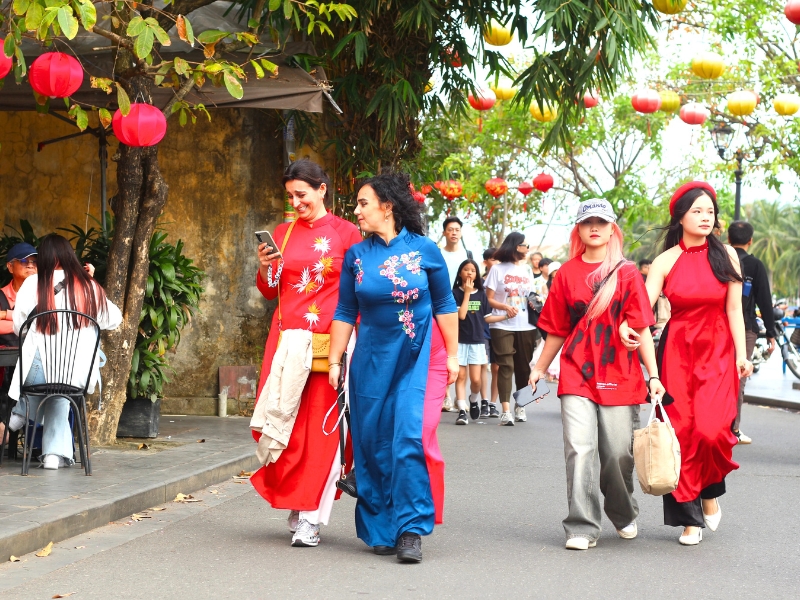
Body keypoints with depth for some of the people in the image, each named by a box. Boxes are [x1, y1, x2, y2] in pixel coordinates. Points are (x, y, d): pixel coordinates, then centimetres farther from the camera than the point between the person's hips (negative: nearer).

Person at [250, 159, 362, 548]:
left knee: (319, 430, -4)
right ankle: (298, 507, 15)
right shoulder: (282, 234, 12)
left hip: (327, 340, -4)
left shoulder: (346, 233, 1)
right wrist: (265, 269, -3)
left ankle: (310, 519, -1)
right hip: (286, 338, 4)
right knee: (281, 425, -1)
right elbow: (269, 292, 17)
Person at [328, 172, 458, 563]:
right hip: (372, 361, 3)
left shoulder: (424, 250, -3)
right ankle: (380, 530, 18)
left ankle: (411, 530, -6)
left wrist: (452, 355, 2)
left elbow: (445, 306, 3)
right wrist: (335, 361, 3)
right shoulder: (356, 256, 3)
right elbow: (345, 313, 7)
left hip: (419, 358, -3)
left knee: (411, 439, -12)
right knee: (374, 445, 5)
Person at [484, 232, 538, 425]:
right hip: (502, 326, -4)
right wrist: (506, 307, -19)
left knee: (523, 366, 6)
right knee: (506, 366, -10)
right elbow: (489, 299, -2)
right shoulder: (498, 269, 1)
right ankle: (506, 411, -16)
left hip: (526, 326, 4)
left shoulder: (527, 269, 15)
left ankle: (520, 406, 18)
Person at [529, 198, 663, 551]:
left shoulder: (626, 273, 1)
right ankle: (582, 528, -2)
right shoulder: (567, 273, 6)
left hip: (619, 376, -1)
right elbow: (556, 330, 14)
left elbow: (641, 327, -2)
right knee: (579, 449, -9)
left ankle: (624, 515, 32)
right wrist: (540, 369, 17)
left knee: (618, 453, 6)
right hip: (576, 375, 1)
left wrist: (653, 375, -8)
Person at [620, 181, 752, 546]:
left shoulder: (726, 255, 3)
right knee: (681, 432, -2)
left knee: (711, 429, -16)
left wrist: (741, 354, -2)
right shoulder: (666, 261, 0)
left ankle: (710, 493, 13)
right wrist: (626, 325, -29)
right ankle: (690, 517, 8)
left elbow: (734, 308, 4)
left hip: (718, 351, 0)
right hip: (677, 351, 1)